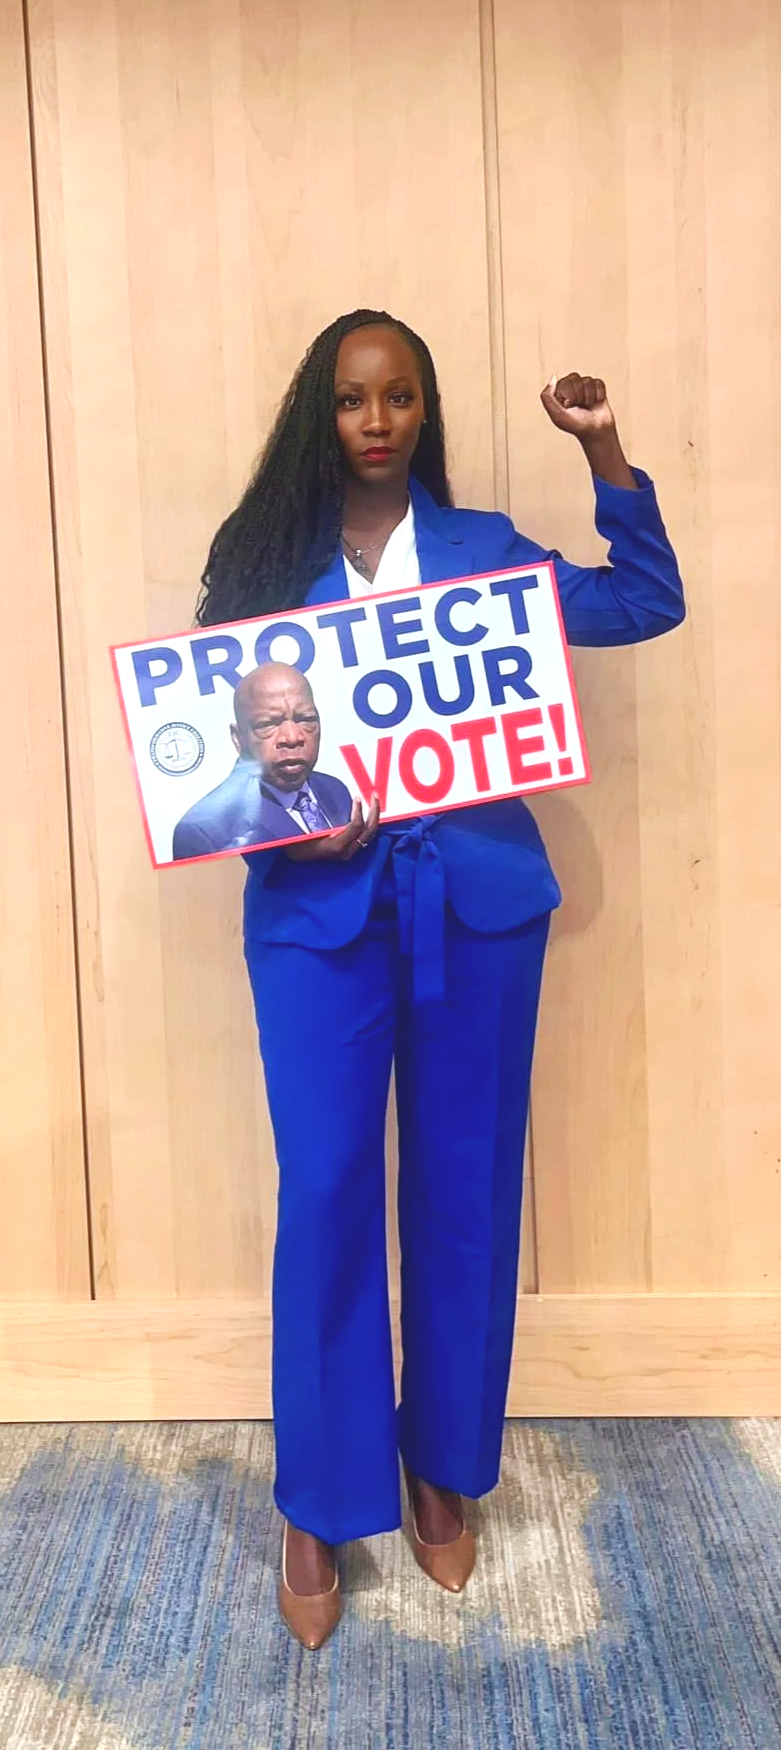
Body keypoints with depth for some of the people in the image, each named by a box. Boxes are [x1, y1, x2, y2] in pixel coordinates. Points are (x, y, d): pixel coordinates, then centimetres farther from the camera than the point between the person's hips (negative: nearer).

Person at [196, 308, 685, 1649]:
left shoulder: (486, 547, 11)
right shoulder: (264, 554, 8)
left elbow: (650, 604, 14)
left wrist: (604, 453, 7)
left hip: (475, 901, 2)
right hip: (320, 907, -1)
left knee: (464, 1189, 8)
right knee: (325, 1196, -1)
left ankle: (444, 1469, 28)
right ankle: (319, 1508, 17)